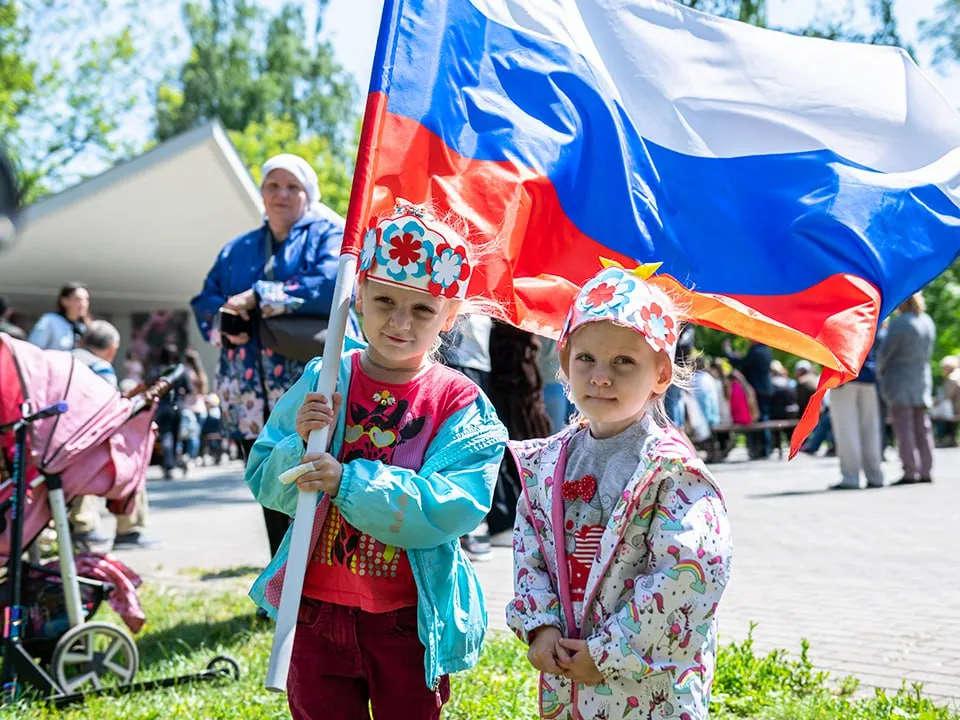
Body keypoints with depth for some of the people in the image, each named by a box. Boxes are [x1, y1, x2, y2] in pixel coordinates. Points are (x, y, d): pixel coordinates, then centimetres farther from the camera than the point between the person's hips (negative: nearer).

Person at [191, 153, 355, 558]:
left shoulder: (329, 234, 6)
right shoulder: (237, 249, 24)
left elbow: (332, 283, -14)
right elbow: (205, 302, 17)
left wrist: (258, 297, -14)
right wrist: (223, 326, -6)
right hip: (252, 403, 5)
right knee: (275, 508, 9)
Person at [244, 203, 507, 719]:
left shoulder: (460, 402, -9)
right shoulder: (321, 384, -1)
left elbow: (458, 505, -22)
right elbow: (262, 480, 0)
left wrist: (348, 482, -28)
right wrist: (300, 443, -22)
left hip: (409, 618, -2)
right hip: (317, 608, 2)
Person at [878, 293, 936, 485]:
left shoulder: (899, 323, -16)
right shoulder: (928, 322, 8)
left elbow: (885, 351, -13)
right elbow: (928, 352, 15)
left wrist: (880, 370, 6)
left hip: (899, 379, -7)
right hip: (922, 379, 7)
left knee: (904, 428, -6)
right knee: (922, 427, 8)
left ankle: (910, 473, -8)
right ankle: (925, 471, 8)